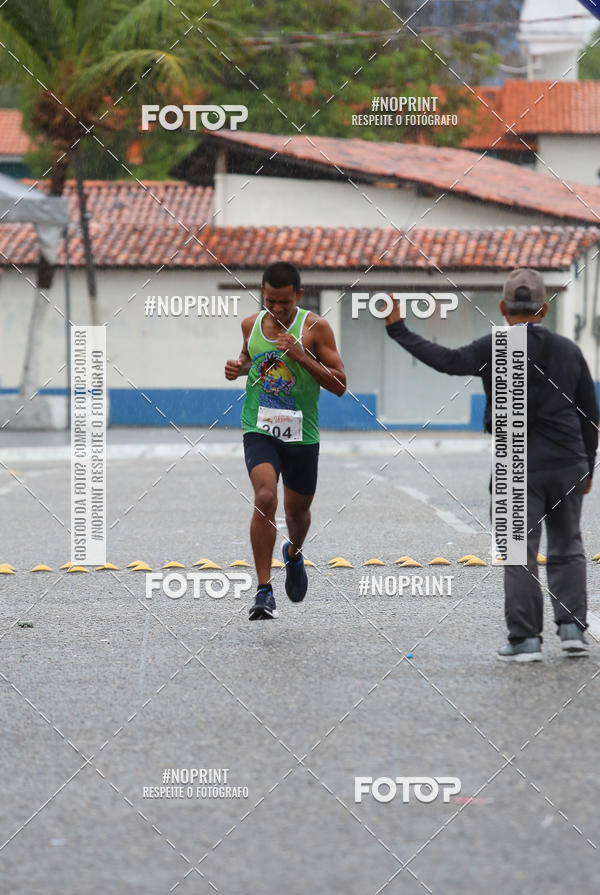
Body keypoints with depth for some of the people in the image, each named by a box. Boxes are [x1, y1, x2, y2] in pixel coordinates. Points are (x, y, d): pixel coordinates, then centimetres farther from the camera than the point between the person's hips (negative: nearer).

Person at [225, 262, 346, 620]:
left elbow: (340, 385, -9)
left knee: (297, 509, 15)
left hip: (302, 434, 0)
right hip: (260, 430, 0)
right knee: (265, 498, -23)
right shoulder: (251, 325, 3)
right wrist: (238, 367, 3)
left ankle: (294, 554, 53)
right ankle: (264, 591, -19)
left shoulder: (315, 328, -7)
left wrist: (302, 356, -20)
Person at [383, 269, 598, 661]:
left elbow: (448, 360, -23)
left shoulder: (494, 350, -8)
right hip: (567, 464, 3)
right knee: (567, 548, 16)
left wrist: (398, 330, -16)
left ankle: (526, 639, 1)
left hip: (519, 467, -3)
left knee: (520, 554, 2)